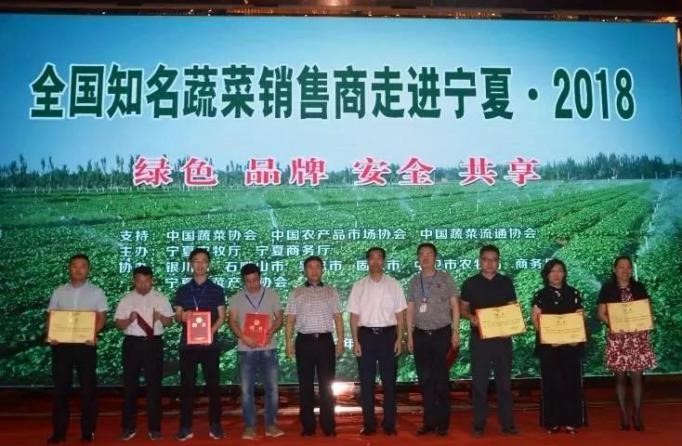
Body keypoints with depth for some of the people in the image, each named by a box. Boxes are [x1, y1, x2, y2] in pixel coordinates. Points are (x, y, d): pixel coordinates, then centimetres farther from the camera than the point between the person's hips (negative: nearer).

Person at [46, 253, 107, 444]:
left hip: (86, 344, -2)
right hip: (61, 344, 2)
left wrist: (93, 334, -18)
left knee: (88, 388, 2)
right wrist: (50, 335, -10)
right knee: (61, 387, 5)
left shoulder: (96, 292, 3)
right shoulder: (59, 292, 9)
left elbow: (102, 317, 0)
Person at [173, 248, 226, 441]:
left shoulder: (217, 290, 5)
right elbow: (177, 316, 9)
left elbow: (221, 317, 3)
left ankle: (215, 425, 11)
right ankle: (185, 426, 11)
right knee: (187, 385, 3)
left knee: (213, 384, 2)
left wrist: (211, 331, -15)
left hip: (210, 344, -1)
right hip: (187, 344, 1)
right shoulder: (182, 290, 9)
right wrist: (182, 317, -15)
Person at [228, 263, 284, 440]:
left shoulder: (272, 295, 6)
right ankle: (249, 426, 10)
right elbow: (232, 322, 1)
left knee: (272, 387, 0)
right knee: (247, 389, 2)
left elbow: (279, 317, 6)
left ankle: (270, 424, 10)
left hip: (268, 348, 0)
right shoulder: (236, 298, 5)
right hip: (246, 349, 0)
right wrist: (244, 337, -16)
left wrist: (271, 332, -13)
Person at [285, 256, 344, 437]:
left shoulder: (331, 292, 10)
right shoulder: (297, 293, 9)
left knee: (326, 384, 2)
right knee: (306, 384, 4)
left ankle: (328, 425, 9)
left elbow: (338, 318, 7)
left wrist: (340, 340, -1)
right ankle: (307, 425, 12)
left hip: (325, 340, 0)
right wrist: (289, 341, -4)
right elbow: (290, 319, 6)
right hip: (304, 341, 0)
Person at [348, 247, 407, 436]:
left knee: (389, 381, 5)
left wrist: (399, 339, -3)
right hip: (366, 335, 1)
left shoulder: (394, 284, 3)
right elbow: (354, 315, 4)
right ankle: (369, 423, 15)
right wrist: (355, 341, -3)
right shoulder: (359, 286, 4)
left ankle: (389, 423, 14)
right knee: (366, 381, 5)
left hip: (387, 334, 0)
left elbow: (400, 314, 4)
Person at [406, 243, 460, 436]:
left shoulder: (445, 278, 1)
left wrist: (455, 331, -5)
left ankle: (442, 422, 11)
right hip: (421, 335, 3)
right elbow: (410, 310, 10)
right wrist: (409, 336, 6)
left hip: (441, 333, -3)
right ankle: (429, 421, 14)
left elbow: (455, 305, 1)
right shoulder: (414, 281, 8)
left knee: (441, 378, 1)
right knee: (425, 379, 5)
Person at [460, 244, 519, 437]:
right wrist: (471, 317, -16)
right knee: (479, 382, 3)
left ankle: (507, 423, 15)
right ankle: (479, 424, 11)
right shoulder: (470, 283, 2)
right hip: (479, 338, -1)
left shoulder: (506, 282, 7)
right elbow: (463, 309, 4)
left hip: (502, 337, 1)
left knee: (504, 381, 7)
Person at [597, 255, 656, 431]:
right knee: (620, 377, 3)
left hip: (637, 336, 1)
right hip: (617, 337, -1)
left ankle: (637, 414, 11)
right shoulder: (607, 288, 1)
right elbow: (601, 313, 1)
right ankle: (624, 415, 12)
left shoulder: (639, 287, 7)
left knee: (637, 376, 0)